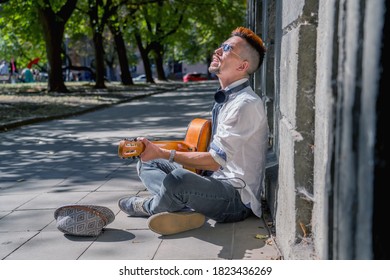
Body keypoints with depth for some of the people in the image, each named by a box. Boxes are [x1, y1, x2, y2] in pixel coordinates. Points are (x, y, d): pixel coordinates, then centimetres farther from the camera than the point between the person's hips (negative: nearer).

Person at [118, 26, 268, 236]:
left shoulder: (247, 104, -17)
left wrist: (162, 153, -21)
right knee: (146, 164, 12)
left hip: (237, 199, -10)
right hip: (215, 181, 10)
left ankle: (150, 206, -1)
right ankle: (183, 209, -14)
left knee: (177, 179, -37)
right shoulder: (224, 98, 14)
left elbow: (215, 161, -20)